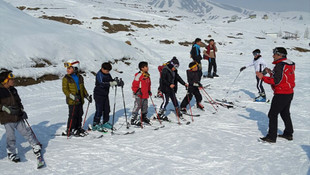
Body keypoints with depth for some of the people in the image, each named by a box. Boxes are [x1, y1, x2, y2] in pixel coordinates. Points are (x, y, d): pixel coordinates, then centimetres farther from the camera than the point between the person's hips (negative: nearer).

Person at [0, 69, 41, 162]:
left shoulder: (13, 90, 9)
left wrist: (22, 111, 10)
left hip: (18, 117, 6)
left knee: (26, 132, 13)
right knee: (11, 136, 3)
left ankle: (36, 145, 26)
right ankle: (11, 153, 21)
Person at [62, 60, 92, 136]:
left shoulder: (80, 77, 11)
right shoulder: (66, 78, -5)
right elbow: (65, 89, -11)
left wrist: (87, 96, 15)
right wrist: (73, 97, -23)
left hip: (80, 100, 5)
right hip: (72, 101, -5)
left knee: (79, 114, 10)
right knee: (73, 115, -5)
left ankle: (78, 128, 25)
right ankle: (70, 130, 7)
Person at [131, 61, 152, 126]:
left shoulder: (147, 76, 12)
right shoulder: (139, 75, -14)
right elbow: (134, 85, -15)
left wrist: (149, 91, 18)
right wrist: (137, 91, -20)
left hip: (145, 95, 8)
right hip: (139, 95, -8)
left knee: (145, 106, 18)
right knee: (137, 106, -7)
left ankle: (144, 117, 34)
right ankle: (133, 119, -1)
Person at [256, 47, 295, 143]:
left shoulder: (280, 66, -20)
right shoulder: (290, 64, 10)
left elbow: (276, 81, -24)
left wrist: (263, 77, -19)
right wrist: (271, 73, 14)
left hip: (281, 94, -10)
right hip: (289, 93, 10)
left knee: (272, 114, -3)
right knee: (285, 114, 22)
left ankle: (272, 137, -2)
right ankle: (288, 134, 31)